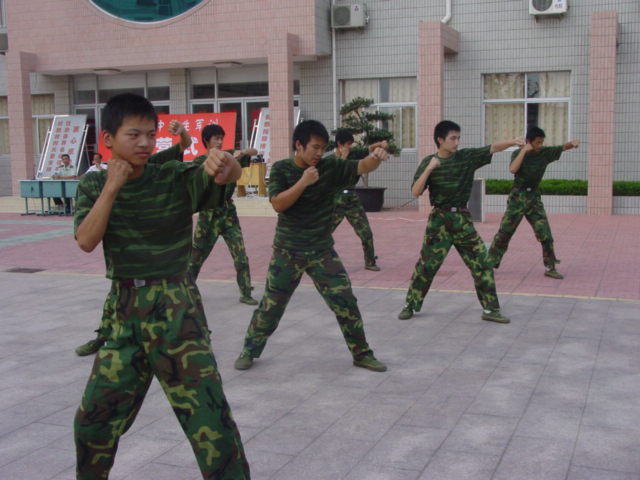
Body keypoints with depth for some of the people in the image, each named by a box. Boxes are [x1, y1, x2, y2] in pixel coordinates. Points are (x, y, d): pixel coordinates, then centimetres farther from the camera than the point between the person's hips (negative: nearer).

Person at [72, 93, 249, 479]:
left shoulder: (176, 179, -9)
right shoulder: (94, 185, 3)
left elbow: (231, 174, -27)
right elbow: (86, 240, -11)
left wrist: (224, 166, -50)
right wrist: (112, 187, -15)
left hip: (176, 307, -4)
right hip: (124, 309, 4)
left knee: (209, 418, -8)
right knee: (95, 418, 15)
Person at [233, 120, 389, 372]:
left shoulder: (330, 167, -4)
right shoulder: (281, 169, -5)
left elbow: (362, 167, -14)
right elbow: (278, 204, -16)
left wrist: (375, 157, -35)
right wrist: (303, 182, -25)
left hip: (322, 251, 1)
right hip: (287, 252, -1)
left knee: (345, 302, 0)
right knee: (271, 305, 7)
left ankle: (362, 353, 16)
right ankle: (249, 351, 26)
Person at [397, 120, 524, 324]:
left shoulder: (467, 157, 0)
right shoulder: (429, 162, -3)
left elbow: (492, 148, -10)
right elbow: (415, 192, -10)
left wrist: (513, 142, -24)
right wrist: (429, 168, -20)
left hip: (462, 219, 2)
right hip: (439, 219, -2)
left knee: (481, 263, -1)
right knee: (426, 265, 1)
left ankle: (490, 309, 10)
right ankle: (410, 305, 17)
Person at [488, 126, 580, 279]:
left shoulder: (544, 153, 1)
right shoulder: (518, 153, -8)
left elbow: (563, 147, -1)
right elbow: (513, 169, -27)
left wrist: (573, 143, -24)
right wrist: (524, 150, -25)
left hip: (534, 197, 3)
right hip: (517, 197, -3)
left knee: (545, 234, -2)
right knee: (504, 232, -1)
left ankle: (550, 268, 8)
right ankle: (490, 264, 8)